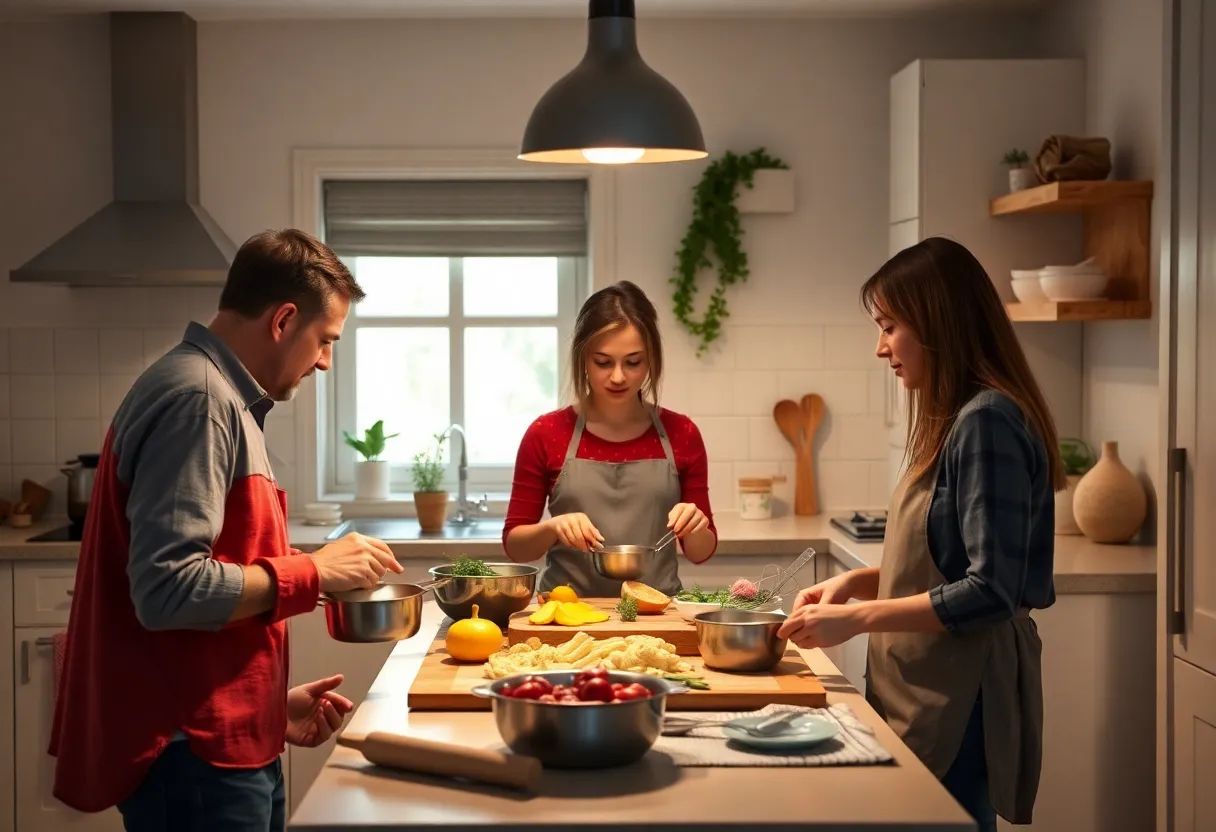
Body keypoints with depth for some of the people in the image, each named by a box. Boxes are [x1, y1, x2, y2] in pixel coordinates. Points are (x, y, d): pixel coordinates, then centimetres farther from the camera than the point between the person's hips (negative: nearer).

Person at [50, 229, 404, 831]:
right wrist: (314, 572, -15)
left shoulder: (220, 398, 14)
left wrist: (269, 704, 14)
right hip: (195, 758, -9)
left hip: (224, 745, 9)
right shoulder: (198, 399, -16)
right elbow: (168, 589, -26)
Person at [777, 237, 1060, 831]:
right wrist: (858, 581, 5)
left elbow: (991, 591, -21)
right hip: (923, 692, 9)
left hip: (957, 699, -9)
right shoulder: (954, 421, 12)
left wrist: (858, 618, -18)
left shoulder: (987, 423, -17)